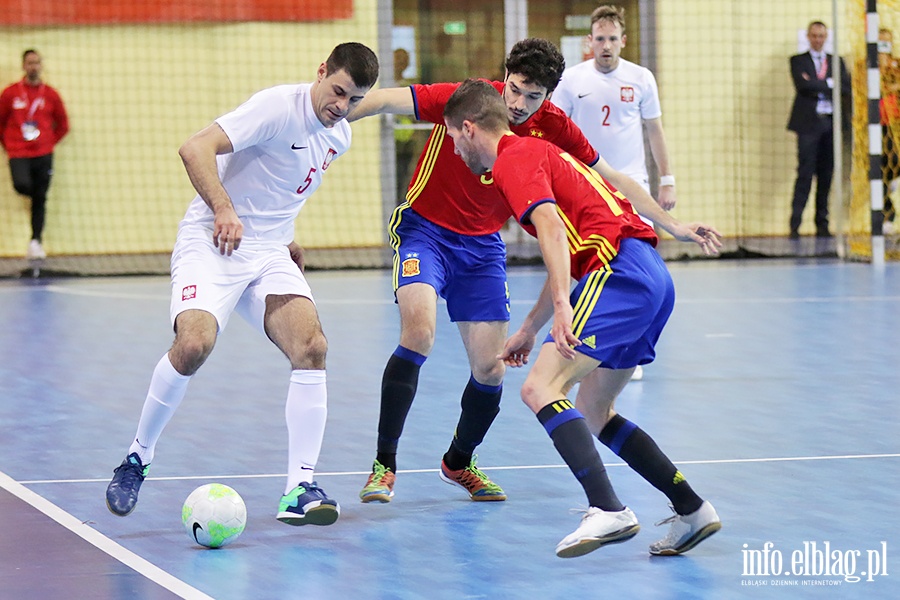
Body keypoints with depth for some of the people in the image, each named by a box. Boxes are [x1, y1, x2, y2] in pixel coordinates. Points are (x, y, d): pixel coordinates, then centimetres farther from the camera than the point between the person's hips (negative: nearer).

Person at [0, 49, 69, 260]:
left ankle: (36, 242, 5)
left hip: (43, 154, 1)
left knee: (40, 199, 1)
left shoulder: (51, 95, 4)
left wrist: (49, 143, 4)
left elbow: (62, 125, 13)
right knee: (22, 185, -25)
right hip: (18, 153, -1)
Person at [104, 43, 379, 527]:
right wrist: (224, 209, -36)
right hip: (211, 244, -7)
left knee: (311, 347, -15)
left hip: (270, 254, 7)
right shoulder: (278, 106, -15)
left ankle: (299, 488, -12)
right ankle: (138, 457, -4)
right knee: (194, 344, -28)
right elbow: (195, 148, -25)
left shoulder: (339, 136, 10)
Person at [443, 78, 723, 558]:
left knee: (541, 388, -16)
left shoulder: (512, 161, -2)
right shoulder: (539, 152, 28)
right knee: (593, 412, 16)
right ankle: (691, 509, 13)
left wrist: (562, 307, -31)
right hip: (652, 274, 10)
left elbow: (552, 230, -19)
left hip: (620, 272, -10)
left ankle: (608, 511, -30)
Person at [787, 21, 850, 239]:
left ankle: (822, 224, 8)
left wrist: (817, 85, -6)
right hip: (808, 123, -3)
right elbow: (802, 85, -10)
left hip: (831, 123, 3)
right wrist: (828, 84, -4)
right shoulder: (798, 61, 8)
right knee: (805, 173, -9)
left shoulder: (836, 61, 16)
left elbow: (846, 87, 2)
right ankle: (795, 225, -9)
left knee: (826, 174, 3)